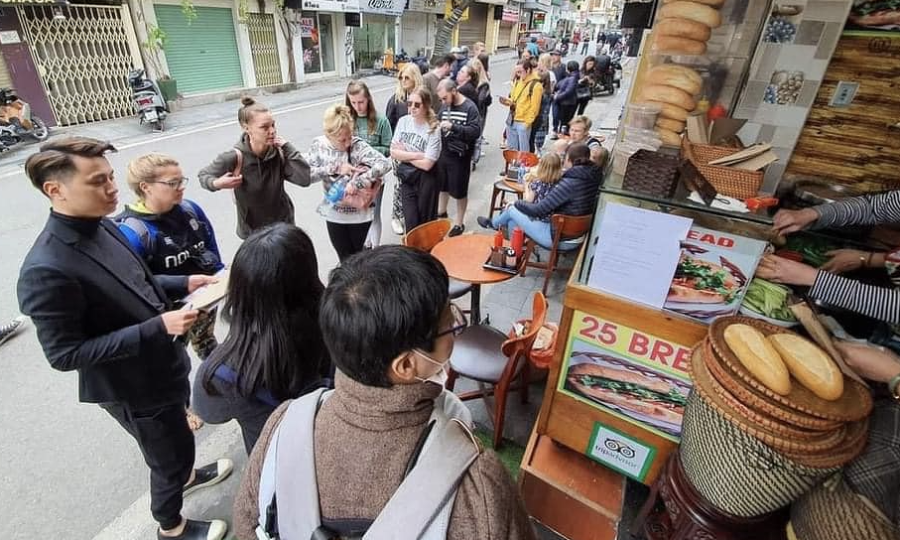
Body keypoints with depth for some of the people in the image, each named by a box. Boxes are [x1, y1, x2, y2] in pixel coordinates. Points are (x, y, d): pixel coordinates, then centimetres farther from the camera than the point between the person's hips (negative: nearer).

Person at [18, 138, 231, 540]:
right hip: (133, 388, -7)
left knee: (176, 443, 32)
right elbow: (65, 354, -25)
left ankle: (183, 475, 62)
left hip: (163, 366, 7)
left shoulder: (101, 226, -5)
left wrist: (182, 284, -5)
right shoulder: (46, 270, -30)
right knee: (170, 457, 17)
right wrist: (158, 327, -30)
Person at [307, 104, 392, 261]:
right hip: (334, 213, 3)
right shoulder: (318, 144, -8)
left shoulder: (358, 145, -19)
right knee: (345, 258, 16)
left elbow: (385, 164, -32)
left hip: (359, 212, -3)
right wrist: (335, 168, -23)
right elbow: (306, 174, -13)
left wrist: (357, 182, -36)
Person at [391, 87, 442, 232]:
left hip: (425, 180, -3)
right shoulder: (403, 121, -1)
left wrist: (404, 154, -9)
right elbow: (393, 152, -4)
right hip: (406, 177, 4)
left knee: (426, 222, 11)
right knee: (410, 223, 6)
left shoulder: (433, 130, -15)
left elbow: (427, 164, -19)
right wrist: (417, 155, -13)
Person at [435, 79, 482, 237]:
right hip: (443, 153, 6)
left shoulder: (470, 107, -12)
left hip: (460, 157, -6)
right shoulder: (445, 106, 6)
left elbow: (476, 131, -21)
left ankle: (459, 223, 21)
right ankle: (441, 212, 44)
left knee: (459, 191, 5)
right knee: (443, 186, 21)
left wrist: (453, 126, -29)